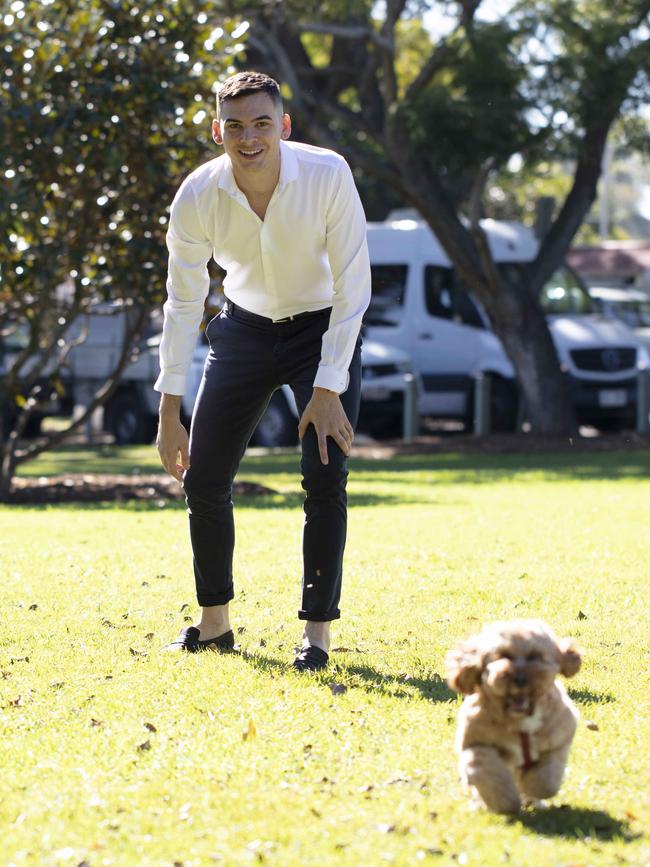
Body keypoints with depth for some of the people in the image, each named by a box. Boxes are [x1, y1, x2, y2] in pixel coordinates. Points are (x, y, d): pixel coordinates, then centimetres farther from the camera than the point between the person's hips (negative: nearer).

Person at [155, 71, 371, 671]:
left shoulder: (328, 175, -27)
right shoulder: (197, 197, -20)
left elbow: (352, 288, -21)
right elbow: (183, 304, -10)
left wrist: (327, 390, -24)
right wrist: (170, 413, -10)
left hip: (326, 330, -3)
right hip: (244, 329, 3)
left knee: (325, 480, -15)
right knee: (203, 478, 1)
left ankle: (317, 633, -6)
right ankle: (214, 624, 18)